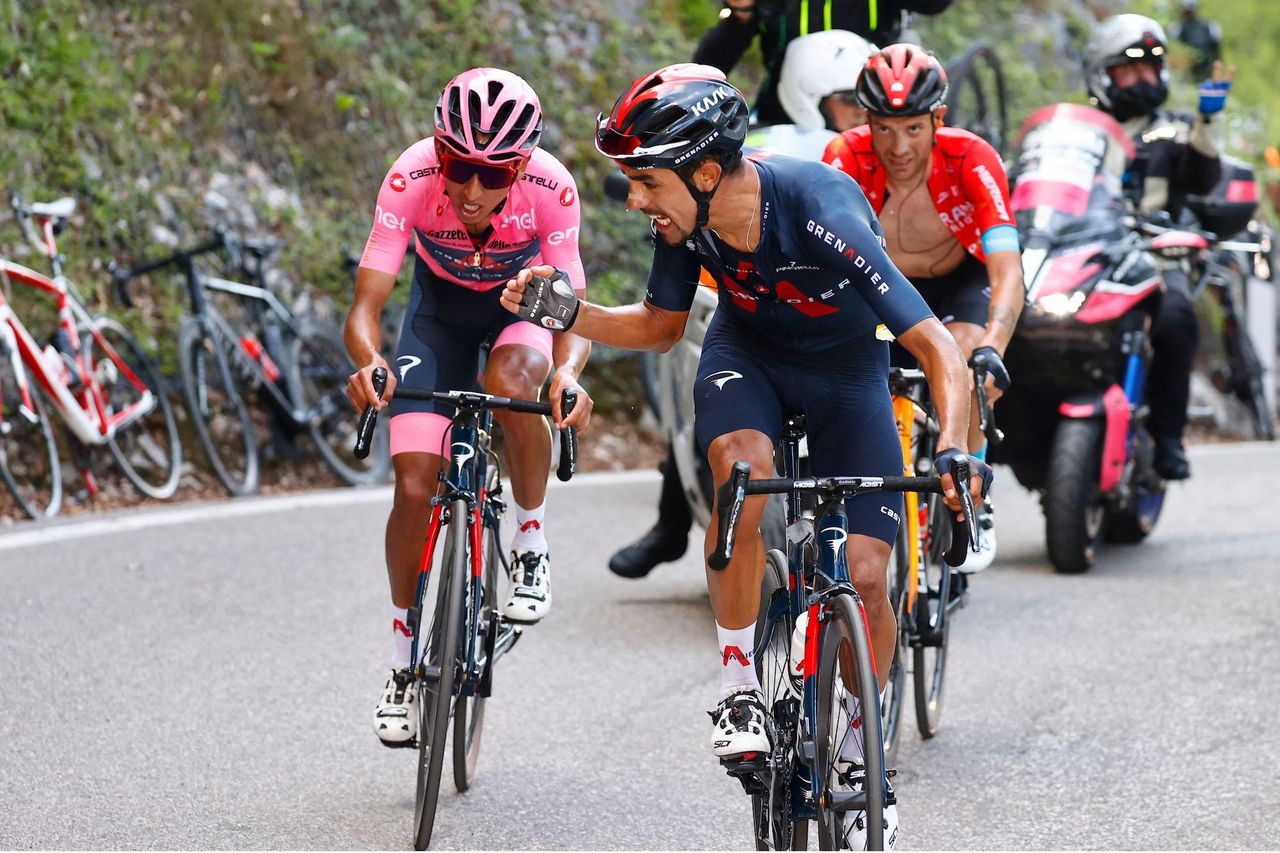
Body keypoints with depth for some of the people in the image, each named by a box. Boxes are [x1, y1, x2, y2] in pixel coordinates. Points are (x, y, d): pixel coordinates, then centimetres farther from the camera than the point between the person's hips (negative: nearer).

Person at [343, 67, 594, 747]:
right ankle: (405, 658, 10)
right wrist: (368, 361, -55)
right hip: (442, 306, 1)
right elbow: (365, 306, -33)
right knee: (415, 486, -10)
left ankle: (531, 543, -11)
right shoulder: (412, 179, -33)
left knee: (508, 383, -37)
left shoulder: (551, 188, -33)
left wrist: (568, 373, -53)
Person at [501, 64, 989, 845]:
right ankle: (741, 691, -20)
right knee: (743, 467, -32)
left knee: (866, 573, -12)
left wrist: (954, 451, -53)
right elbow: (660, 328, -2)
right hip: (748, 350, 3)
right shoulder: (686, 218, -22)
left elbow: (938, 348, -37)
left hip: (845, 368, -2)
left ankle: (860, 752, 13)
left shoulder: (822, 216, -38)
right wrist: (565, 311, -18)